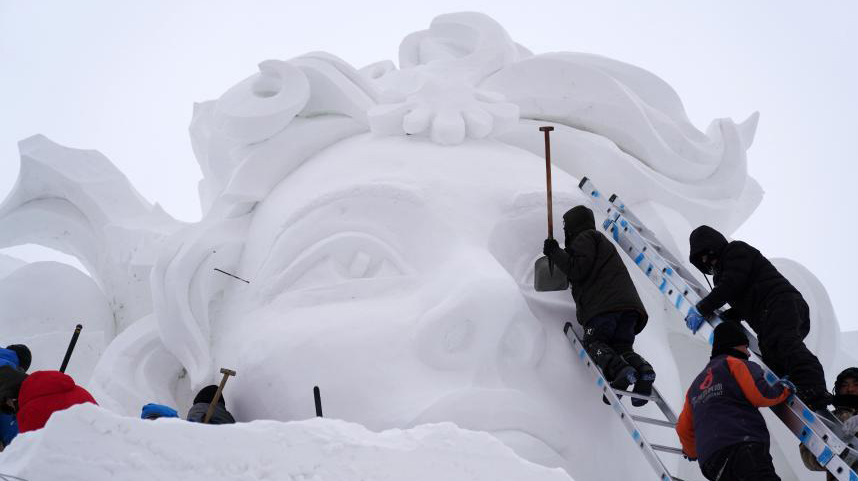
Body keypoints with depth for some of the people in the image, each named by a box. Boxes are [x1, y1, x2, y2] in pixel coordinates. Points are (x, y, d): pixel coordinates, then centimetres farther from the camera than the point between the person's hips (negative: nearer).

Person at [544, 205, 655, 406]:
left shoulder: (585, 238, 10)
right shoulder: (601, 240, 40)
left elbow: (578, 270, -6)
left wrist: (555, 253, 4)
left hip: (606, 303, -8)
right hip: (630, 305, 8)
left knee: (594, 342, -7)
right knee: (621, 346, 7)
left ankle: (619, 370, -36)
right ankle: (643, 370, -25)